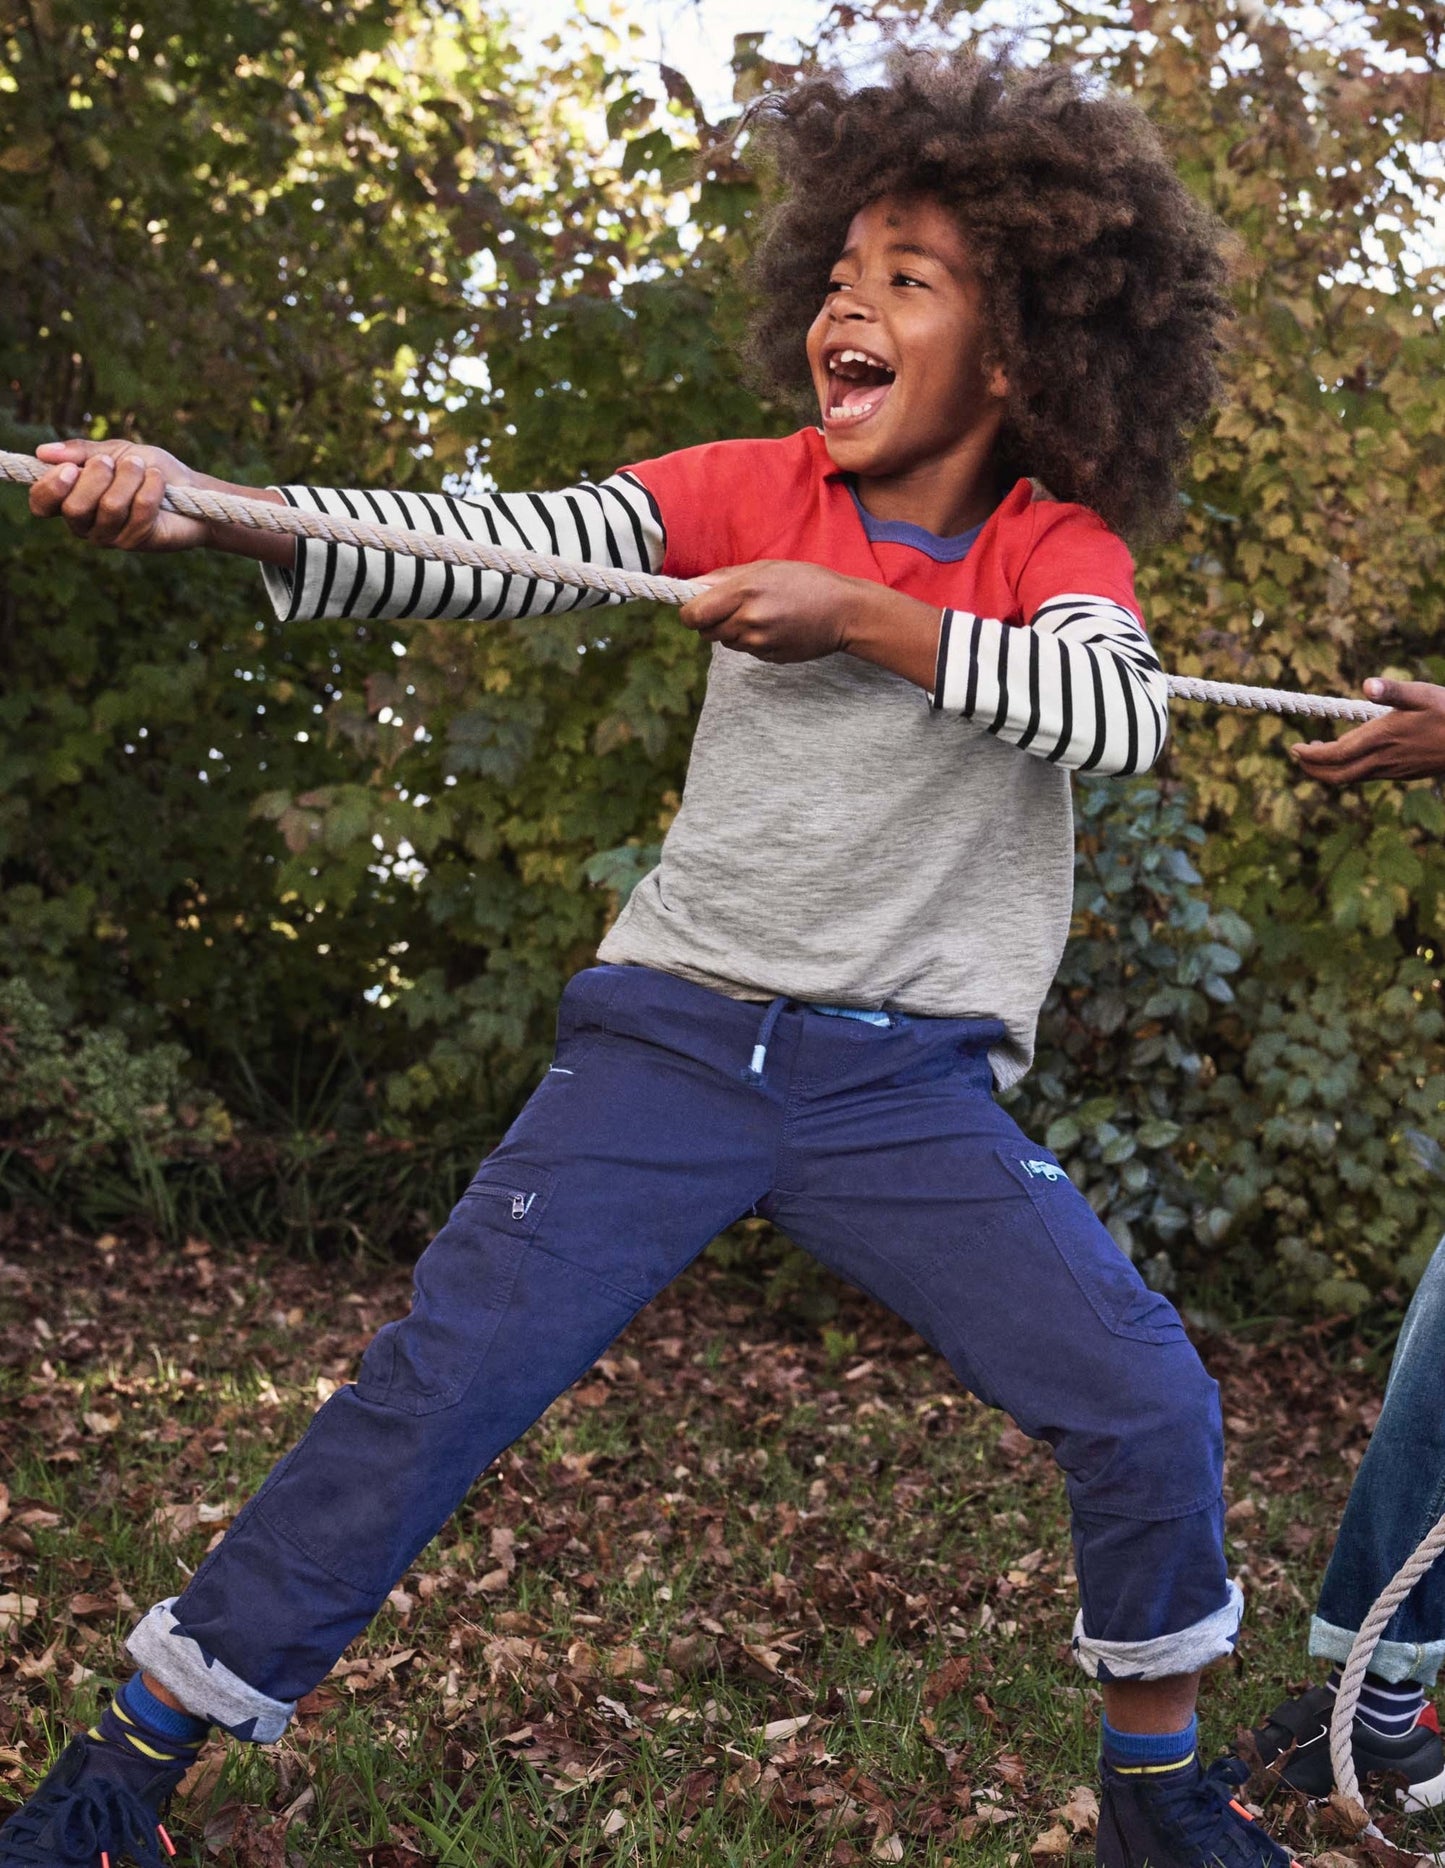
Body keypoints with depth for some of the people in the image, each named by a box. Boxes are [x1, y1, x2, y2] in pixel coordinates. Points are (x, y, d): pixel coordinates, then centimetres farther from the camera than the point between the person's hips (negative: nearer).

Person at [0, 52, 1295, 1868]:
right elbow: (479, 549, -13)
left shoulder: (1055, 545, 3)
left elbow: (1121, 714, -19)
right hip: (673, 1040, -1)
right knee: (433, 1388, -9)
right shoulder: (749, 493, 1)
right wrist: (201, 509, -27)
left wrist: (866, 620, -24)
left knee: (1149, 1407, -6)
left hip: (913, 1087, 1)